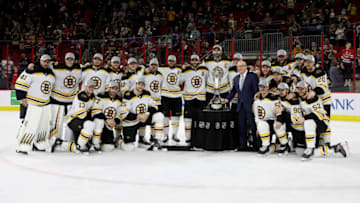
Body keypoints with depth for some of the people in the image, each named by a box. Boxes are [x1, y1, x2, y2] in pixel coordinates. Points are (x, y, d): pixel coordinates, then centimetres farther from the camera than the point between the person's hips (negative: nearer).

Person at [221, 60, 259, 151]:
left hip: (250, 105, -6)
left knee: (252, 124, -2)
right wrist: (227, 99, 4)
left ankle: (256, 144, 8)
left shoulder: (253, 76, -2)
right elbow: (233, 91, 19)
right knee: (241, 125, 6)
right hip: (240, 106, 6)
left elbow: (256, 90, -5)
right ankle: (243, 144, 13)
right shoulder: (236, 78, 17)